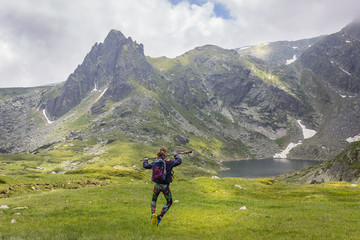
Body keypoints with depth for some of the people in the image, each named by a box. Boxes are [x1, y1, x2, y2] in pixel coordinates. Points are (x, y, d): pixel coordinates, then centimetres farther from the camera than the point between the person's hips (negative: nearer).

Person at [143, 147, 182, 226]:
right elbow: (179, 162, -3)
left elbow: (145, 166, 9)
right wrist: (176, 155, 15)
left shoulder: (155, 162, -3)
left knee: (153, 200, 26)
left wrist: (145, 161, 30)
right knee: (169, 202, 18)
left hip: (157, 185, 3)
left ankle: (153, 214, 1)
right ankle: (159, 217, 4)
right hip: (165, 186, -3)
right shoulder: (168, 162, -12)